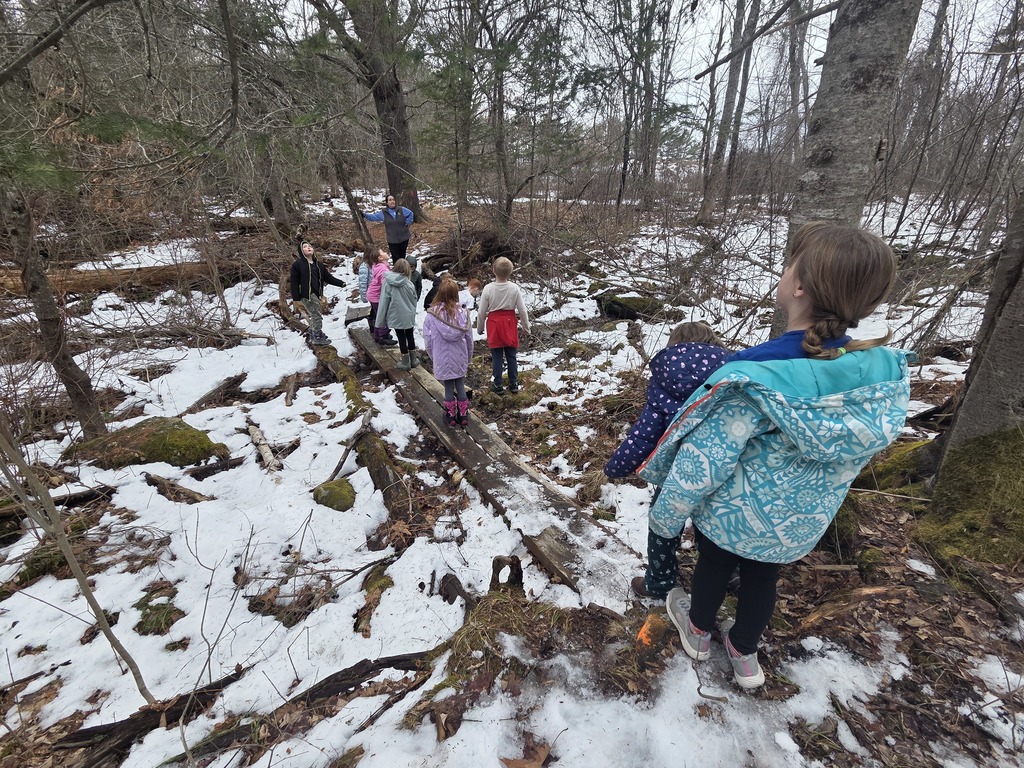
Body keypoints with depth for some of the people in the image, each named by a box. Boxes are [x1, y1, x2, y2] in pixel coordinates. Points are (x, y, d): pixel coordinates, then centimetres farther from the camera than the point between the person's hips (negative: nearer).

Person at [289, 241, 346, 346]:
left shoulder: (318, 264, 13)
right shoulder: (297, 264, -6)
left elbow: (328, 277, 14)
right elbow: (294, 282, -8)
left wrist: (340, 283, 2)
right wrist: (296, 299, -12)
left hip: (317, 295, 7)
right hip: (306, 295, -6)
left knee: (314, 316, 16)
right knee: (317, 316, -6)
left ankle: (313, 336, 30)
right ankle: (318, 337, 6)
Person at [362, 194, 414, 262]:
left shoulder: (402, 209, -1)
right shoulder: (383, 212, -1)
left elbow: (410, 214, 12)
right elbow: (373, 217, 2)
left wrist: (407, 223, 2)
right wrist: (365, 215, -13)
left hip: (404, 238, 1)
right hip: (392, 240, -1)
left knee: (402, 256, 13)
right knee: (395, 258, 2)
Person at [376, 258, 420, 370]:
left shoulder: (388, 282, -12)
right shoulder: (409, 284, -9)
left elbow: (384, 301, -9)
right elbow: (414, 300, 2)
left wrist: (381, 319, -2)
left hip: (395, 316, -1)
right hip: (408, 315, 1)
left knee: (401, 337, 9)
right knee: (410, 336, 17)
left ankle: (405, 362, 17)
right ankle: (413, 359, 27)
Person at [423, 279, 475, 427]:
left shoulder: (432, 315, -14)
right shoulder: (462, 313, -9)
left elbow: (427, 340, -7)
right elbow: (469, 339, -1)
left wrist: (433, 357, 10)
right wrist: (468, 357, 14)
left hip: (442, 359, -1)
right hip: (460, 358, 2)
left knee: (448, 388, 12)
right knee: (460, 387, 15)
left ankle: (451, 416, 25)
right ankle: (463, 415, 25)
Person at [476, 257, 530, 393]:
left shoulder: (488, 288, -14)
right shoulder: (514, 288, -11)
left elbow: (482, 312, -6)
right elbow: (522, 310, -5)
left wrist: (479, 328, 9)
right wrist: (526, 326, 8)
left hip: (494, 324, -1)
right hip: (509, 323, 1)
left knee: (497, 357, 8)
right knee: (511, 356, 13)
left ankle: (497, 385, 17)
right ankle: (513, 383, 22)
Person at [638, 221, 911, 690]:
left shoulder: (758, 382, -37)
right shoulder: (884, 374, -17)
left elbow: (700, 465, -29)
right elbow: (861, 454, 0)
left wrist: (664, 518, -12)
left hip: (733, 515, -4)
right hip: (804, 525, 4)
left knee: (714, 566, 25)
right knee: (763, 578, 29)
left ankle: (698, 633, 54)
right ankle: (744, 655, 53)